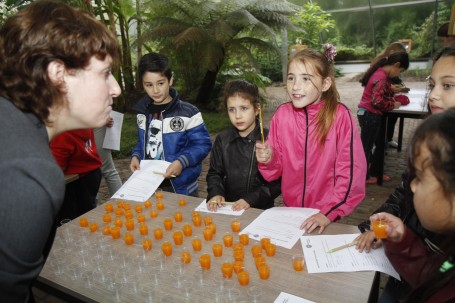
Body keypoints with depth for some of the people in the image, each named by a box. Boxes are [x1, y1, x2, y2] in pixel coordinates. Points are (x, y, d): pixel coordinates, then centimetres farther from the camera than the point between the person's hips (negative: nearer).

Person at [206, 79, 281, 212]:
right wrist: (215, 193, -3)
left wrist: (251, 199, -14)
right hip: (227, 208, 3)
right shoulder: (222, 140, 8)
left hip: (261, 209, -2)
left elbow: (277, 182, -6)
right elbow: (214, 173, 15)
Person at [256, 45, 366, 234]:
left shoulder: (340, 116, -16)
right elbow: (277, 169, 0)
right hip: (290, 210, 3)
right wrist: (268, 160, -20)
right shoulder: (282, 114, -7)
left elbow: (351, 172, -14)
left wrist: (329, 213, -17)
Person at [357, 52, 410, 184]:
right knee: (366, 148, 3)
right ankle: (364, 177, 16)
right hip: (370, 116, -10)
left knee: (380, 143, 19)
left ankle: (374, 173, 30)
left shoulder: (379, 72, 10)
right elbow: (377, 101, -28)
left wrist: (392, 98, 5)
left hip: (368, 114, 10)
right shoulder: (381, 77, -21)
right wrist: (393, 105, -12)